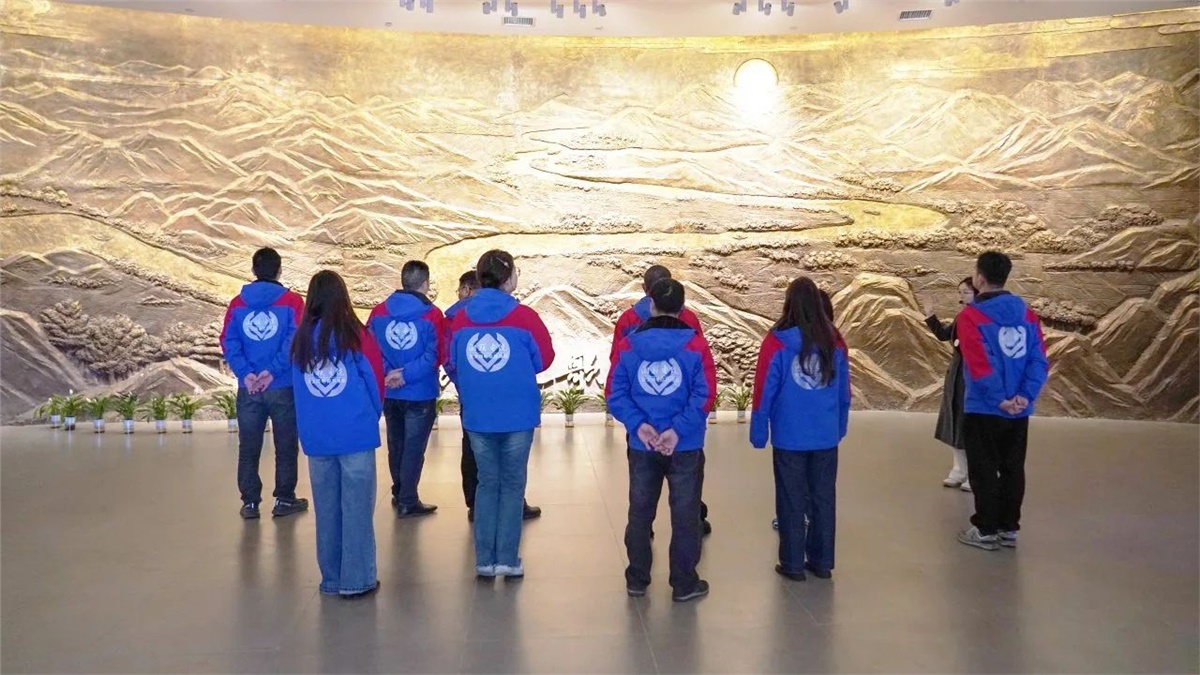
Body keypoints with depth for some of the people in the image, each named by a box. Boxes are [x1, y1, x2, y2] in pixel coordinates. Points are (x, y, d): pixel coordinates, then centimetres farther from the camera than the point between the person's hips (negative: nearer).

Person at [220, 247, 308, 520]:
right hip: (283, 388, -2)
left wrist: (245, 373, -8)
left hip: (248, 389, 2)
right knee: (286, 446, 10)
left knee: (248, 448, 12)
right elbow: (294, 341, -13)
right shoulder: (292, 301, -3)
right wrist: (273, 371, -13)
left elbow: (228, 342, -3)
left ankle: (250, 502, 16)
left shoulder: (238, 303, 5)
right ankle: (284, 500, 16)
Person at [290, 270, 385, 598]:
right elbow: (375, 379, -2)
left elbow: (298, 388, 12)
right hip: (356, 434, -4)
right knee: (357, 506, 3)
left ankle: (331, 578, 21)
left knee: (326, 507, 12)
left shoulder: (300, 338, 4)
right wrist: (371, 416, 15)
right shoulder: (354, 334, -8)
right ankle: (357, 579, 7)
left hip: (315, 436, 4)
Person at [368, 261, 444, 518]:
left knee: (395, 445, 18)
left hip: (389, 393, 5)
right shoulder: (432, 315, -11)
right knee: (414, 447, 3)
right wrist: (406, 374, -16)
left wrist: (387, 373, -9)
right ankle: (407, 502, 7)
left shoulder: (378, 312, 2)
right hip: (421, 394, -5)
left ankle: (399, 494, 32)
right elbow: (435, 356, -18)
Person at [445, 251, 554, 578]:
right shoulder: (524, 316, -10)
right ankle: (507, 559, 11)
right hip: (518, 416, -3)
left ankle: (484, 559, 16)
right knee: (512, 484, 10)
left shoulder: (460, 319, -1)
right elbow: (544, 360, -3)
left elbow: (451, 365, 5)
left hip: (477, 416, 3)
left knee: (487, 483, 15)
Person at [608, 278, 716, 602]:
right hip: (686, 447, -2)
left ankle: (637, 580, 24)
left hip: (641, 446, 2)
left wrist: (638, 425, -12)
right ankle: (684, 584, 17)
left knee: (640, 513, 15)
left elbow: (615, 393, -7)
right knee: (685, 514, 9)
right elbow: (705, 396, -14)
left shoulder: (627, 345, -2)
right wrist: (678, 430, -16)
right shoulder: (696, 345, -7)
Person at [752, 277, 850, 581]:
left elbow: (764, 390, -8)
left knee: (792, 501, 8)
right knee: (823, 498, 13)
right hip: (826, 436, 3)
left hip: (790, 437, -3)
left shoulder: (778, 341, -11)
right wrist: (840, 428, 16)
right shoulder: (834, 341, 0)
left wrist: (759, 432, 0)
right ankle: (822, 562, 22)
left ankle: (793, 564, 15)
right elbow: (844, 393, 6)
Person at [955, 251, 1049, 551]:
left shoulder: (971, 316, -11)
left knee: (984, 470, 4)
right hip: (1019, 410, 6)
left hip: (984, 409, -6)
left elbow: (980, 365, -19)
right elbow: (1039, 359, -2)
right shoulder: (1027, 314, 7)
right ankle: (1009, 528, 22)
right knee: (1013, 469, 14)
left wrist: (999, 399, -14)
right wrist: (1026, 395, -8)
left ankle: (986, 530, 11)